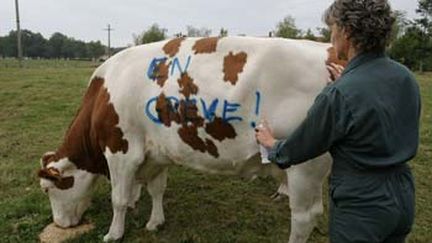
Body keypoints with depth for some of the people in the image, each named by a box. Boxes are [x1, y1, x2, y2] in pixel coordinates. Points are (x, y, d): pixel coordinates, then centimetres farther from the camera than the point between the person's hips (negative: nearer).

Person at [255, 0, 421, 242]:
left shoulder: (338, 95, -25)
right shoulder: (406, 77, -3)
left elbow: (298, 150, -13)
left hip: (360, 206, -7)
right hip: (403, 197, 7)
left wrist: (272, 144, 8)